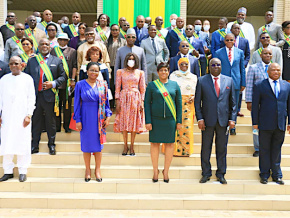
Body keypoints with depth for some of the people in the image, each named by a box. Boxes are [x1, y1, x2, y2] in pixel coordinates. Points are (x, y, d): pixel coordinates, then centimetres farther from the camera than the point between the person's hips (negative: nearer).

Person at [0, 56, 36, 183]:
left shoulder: (27, 79, 4)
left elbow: (31, 98, 2)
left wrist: (29, 115, -6)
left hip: (22, 117, -2)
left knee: (22, 143, -1)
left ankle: (23, 171, 8)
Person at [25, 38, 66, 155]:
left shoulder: (57, 61, 8)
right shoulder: (31, 61, 12)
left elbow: (63, 76, 6)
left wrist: (53, 83, -11)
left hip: (49, 95, -1)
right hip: (35, 95, 2)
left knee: (51, 121, 6)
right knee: (35, 121, 8)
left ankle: (51, 145, 19)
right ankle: (34, 145, 18)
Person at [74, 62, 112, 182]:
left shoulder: (103, 85, 3)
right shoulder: (80, 85, -1)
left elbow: (106, 101, 8)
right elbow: (77, 103, 0)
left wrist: (108, 116, -1)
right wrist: (78, 120, -4)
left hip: (99, 118, 1)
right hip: (86, 117, -1)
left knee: (98, 143, 6)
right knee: (86, 143, 6)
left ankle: (98, 170, 19)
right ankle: (88, 170, 21)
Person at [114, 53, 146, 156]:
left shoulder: (140, 73, 8)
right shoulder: (120, 72, 6)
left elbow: (142, 89, 7)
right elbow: (117, 87, 3)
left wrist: (142, 102, -1)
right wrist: (117, 102, -5)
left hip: (136, 98, 0)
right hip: (124, 98, 0)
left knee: (134, 121, 1)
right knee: (124, 122, 1)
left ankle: (132, 146, 10)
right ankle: (125, 146, 11)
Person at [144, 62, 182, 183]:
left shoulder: (174, 85, 7)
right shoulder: (151, 85, 3)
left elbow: (179, 103, 7)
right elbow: (147, 103, 1)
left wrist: (179, 121, 2)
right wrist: (148, 121, -6)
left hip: (170, 119, 1)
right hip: (155, 119, -1)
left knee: (169, 144, 4)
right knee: (155, 143, 4)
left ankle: (166, 171, 18)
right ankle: (155, 171, 17)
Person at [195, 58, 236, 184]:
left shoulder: (229, 81, 8)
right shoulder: (202, 80, 3)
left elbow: (233, 102, 9)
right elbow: (197, 102, 2)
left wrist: (232, 119, 2)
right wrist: (199, 119, -6)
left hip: (223, 120, 1)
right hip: (207, 121, -1)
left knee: (222, 148, 8)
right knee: (205, 148, 6)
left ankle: (221, 174, 21)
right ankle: (206, 174, 20)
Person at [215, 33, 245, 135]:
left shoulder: (240, 52, 7)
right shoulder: (219, 52, 2)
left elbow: (242, 68, 9)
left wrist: (243, 83, 7)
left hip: (236, 82, 2)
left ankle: (232, 127, 19)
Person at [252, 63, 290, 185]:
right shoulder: (259, 86, 1)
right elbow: (255, 105, 0)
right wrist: (255, 122, -4)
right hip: (265, 124, -2)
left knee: (277, 150, 11)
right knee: (264, 150, 7)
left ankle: (276, 175, 23)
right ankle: (264, 174, 19)